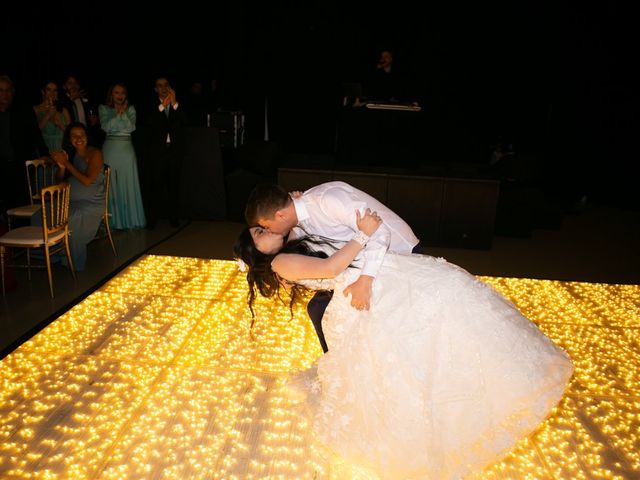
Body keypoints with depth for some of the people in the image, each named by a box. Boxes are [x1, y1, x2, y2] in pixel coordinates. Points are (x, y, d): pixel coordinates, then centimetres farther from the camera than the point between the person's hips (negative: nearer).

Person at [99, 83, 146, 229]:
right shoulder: (104, 108, 7)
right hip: (110, 149, -1)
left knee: (128, 185, 1)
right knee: (111, 185, 0)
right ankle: (114, 220, 7)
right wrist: (118, 114, -10)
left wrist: (123, 113, -11)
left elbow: (131, 127, -3)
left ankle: (130, 218, 8)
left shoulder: (130, 109, 9)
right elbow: (106, 127, -7)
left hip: (127, 149, 1)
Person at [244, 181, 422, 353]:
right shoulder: (298, 219, -3)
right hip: (358, 262, 8)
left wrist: (365, 281, -46)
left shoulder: (327, 199, -30)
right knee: (319, 308, 1)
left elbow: (378, 231, -37)